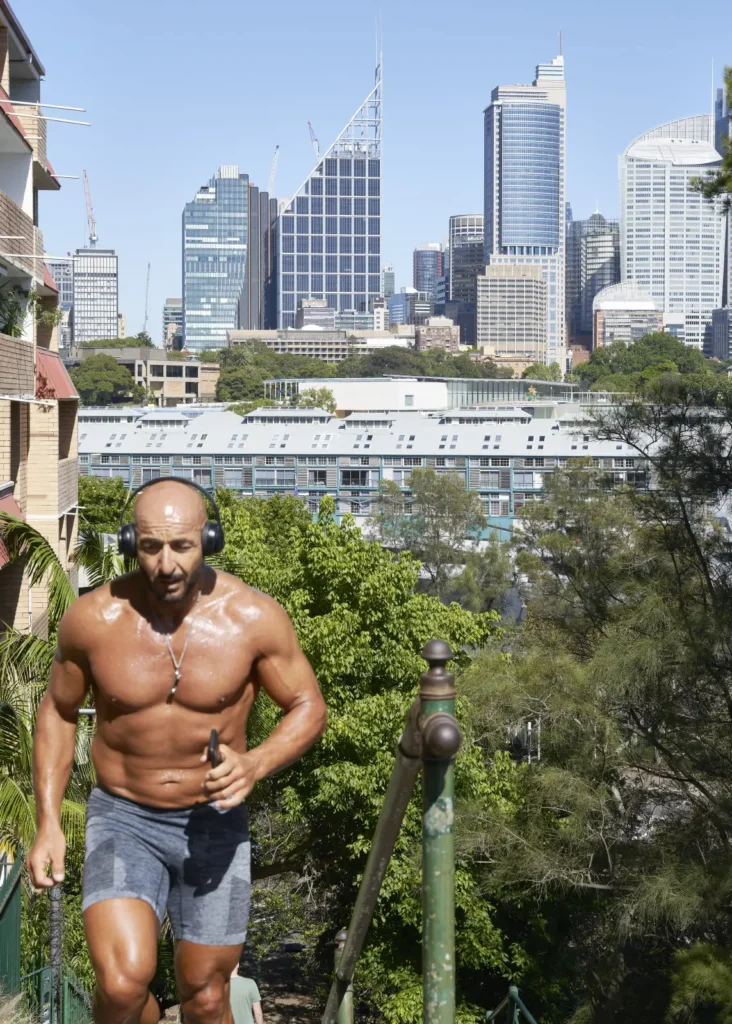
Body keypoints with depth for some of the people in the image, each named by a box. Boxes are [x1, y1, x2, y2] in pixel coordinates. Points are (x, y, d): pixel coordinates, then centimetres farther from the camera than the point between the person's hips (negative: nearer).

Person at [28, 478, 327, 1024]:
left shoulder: (254, 616, -15)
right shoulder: (92, 618, -13)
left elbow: (309, 708, -3)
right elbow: (58, 712, 4)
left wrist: (255, 765, -23)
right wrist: (48, 824, -2)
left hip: (214, 822, 1)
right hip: (123, 820, -1)